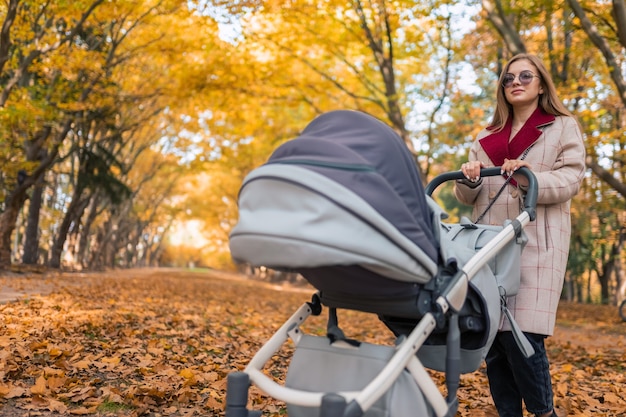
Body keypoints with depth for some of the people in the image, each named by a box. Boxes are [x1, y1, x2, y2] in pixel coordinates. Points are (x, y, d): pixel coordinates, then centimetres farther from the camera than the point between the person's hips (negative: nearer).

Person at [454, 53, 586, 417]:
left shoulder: (563, 127, 11)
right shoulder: (487, 137, 22)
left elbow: (571, 179, -2)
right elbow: (468, 196, 19)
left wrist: (530, 179, -21)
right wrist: (469, 180, -4)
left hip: (535, 244, -4)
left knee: (521, 333, -13)